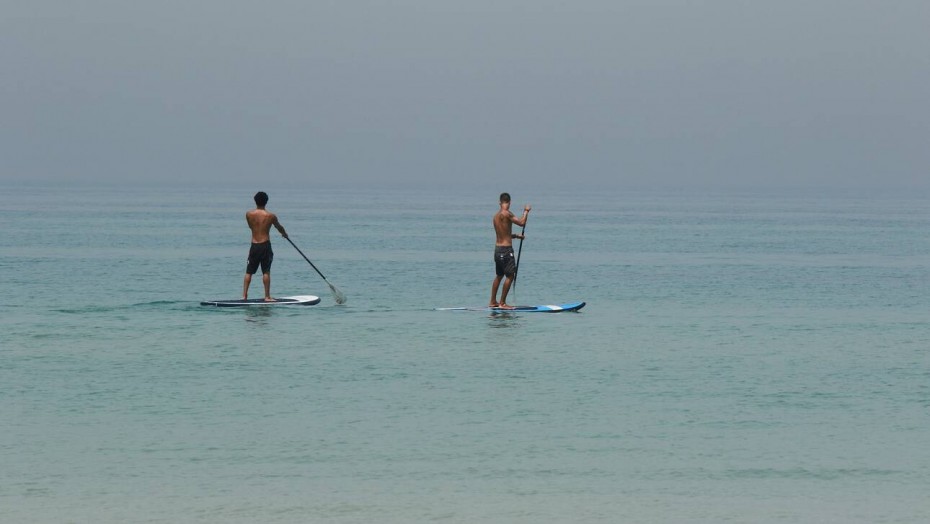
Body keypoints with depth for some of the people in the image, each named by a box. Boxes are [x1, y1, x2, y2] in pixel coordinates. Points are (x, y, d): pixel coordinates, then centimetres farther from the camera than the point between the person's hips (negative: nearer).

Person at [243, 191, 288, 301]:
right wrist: (284, 234, 36)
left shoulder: (249, 215, -2)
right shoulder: (271, 216, -5)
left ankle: (244, 295, 6)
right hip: (265, 246, -2)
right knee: (266, 272, 1)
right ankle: (267, 296, 1)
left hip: (254, 246, 2)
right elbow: (279, 227, 14)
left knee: (249, 272, 9)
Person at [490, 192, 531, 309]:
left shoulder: (496, 216, 11)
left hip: (497, 248, 9)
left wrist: (516, 236, 27)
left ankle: (493, 302, 24)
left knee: (499, 276, 19)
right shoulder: (506, 214, -16)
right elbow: (522, 222, -18)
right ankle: (502, 303, -3)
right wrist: (526, 211, -3)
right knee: (510, 276, -3)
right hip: (506, 249, -9)